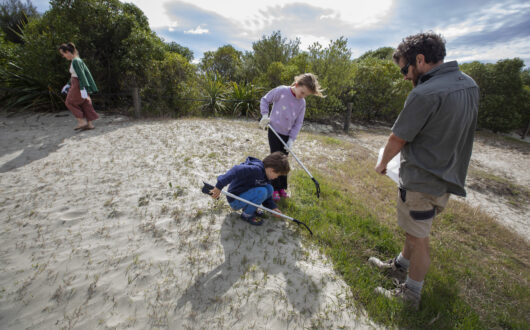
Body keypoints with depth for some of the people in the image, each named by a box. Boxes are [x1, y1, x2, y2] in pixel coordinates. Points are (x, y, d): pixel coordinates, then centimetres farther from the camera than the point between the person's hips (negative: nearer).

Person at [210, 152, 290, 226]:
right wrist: (219, 186, -42)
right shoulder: (256, 169, -25)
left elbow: (266, 195, 16)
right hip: (235, 200, -8)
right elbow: (236, 170, -38)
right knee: (261, 192, -28)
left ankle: (252, 208, 7)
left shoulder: (265, 176, 6)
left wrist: (272, 207, 5)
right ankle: (246, 214, -6)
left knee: (269, 189, -7)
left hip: (245, 195, 8)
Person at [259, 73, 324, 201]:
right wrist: (265, 115, -16)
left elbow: (298, 123, 1)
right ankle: (274, 189, 11)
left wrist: (291, 139, -7)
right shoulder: (281, 91, -13)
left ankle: (282, 187, 25)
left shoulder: (302, 103, -1)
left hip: (287, 135, 4)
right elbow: (265, 100, -1)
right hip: (274, 131, -4)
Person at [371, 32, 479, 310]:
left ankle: (411, 294, 29)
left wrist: (382, 164, 3)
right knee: (415, 230, 24)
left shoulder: (424, 94, -22)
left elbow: (397, 140, -16)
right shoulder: (469, 85, 6)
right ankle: (400, 266, 46)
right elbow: (450, 133, 14)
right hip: (449, 177, 9)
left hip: (422, 181, -9)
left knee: (418, 237, 8)